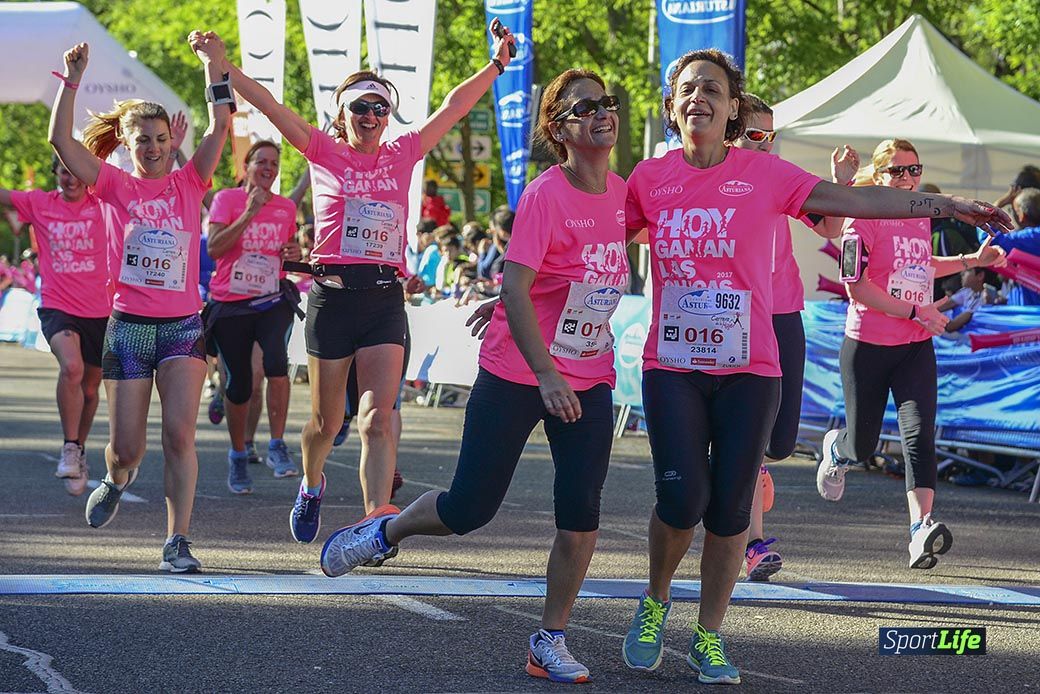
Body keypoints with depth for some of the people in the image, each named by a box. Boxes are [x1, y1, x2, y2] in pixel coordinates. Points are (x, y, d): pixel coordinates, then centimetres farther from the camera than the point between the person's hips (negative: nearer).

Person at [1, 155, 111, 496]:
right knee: (71, 367, -29)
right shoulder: (38, 204, 2)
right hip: (57, 308, -1)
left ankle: (80, 450, 39)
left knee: (90, 388, 14)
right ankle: (70, 449, -16)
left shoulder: (102, 204, -2)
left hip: (100, 311, 2)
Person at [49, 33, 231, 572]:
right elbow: (61, 140, -9)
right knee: (127, 446, 3)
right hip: (128, 325, 0)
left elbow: (220, 128, -3)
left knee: (179, 433, -14)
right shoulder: (114, 186, 3)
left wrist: (214, 67, -10)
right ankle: (116, 479, 40)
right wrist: (72, 80, -15)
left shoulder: (189, 184, 7)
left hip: (183, 325, 0)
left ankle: (177, 542, -11)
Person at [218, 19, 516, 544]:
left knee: (378, 418, -13)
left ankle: (377, 519, -23)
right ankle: (311, 484, 40)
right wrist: (221, 67, -11)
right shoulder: (325, 153, 4)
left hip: (386, 299, 1)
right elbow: (269, 105, -4)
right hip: (332, 297, -1)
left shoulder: (402, 156, 11)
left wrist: (496, 65, 17)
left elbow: (454, 106, 17)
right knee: (326, 421, 10)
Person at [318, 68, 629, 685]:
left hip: (589, 382, 5)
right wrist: (546, 375, -31)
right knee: (470, 508, 0)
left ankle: (551, 641, 9)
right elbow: (515, 288, -24)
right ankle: (384, 533, 28)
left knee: (581, 515, -5)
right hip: (516, 374, -5)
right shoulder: (544, 196, -17)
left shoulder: (622, 194, 2)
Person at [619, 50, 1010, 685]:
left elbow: (850, 199, -4)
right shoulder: (651, 178, 3)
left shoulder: (765, 173, -1)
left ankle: (709, 637, 17)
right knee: (683, 498, -12)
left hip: (748, 370, 0)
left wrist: (944, 205, -10)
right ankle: (656, 601, 17)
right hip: (673, 366, 0)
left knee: (730, 507, 2)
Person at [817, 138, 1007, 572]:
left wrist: (971, 261, 25)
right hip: (867, 346, -4)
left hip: (915, 348, 4)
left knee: (920, 434, -15)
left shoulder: (921, 218, 11)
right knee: (862, 446, 8)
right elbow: (857, 287, -17)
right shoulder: (864, 219, -11)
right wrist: (916, 312, -17)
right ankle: (836, 449, 46)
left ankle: (921, 528, -24)